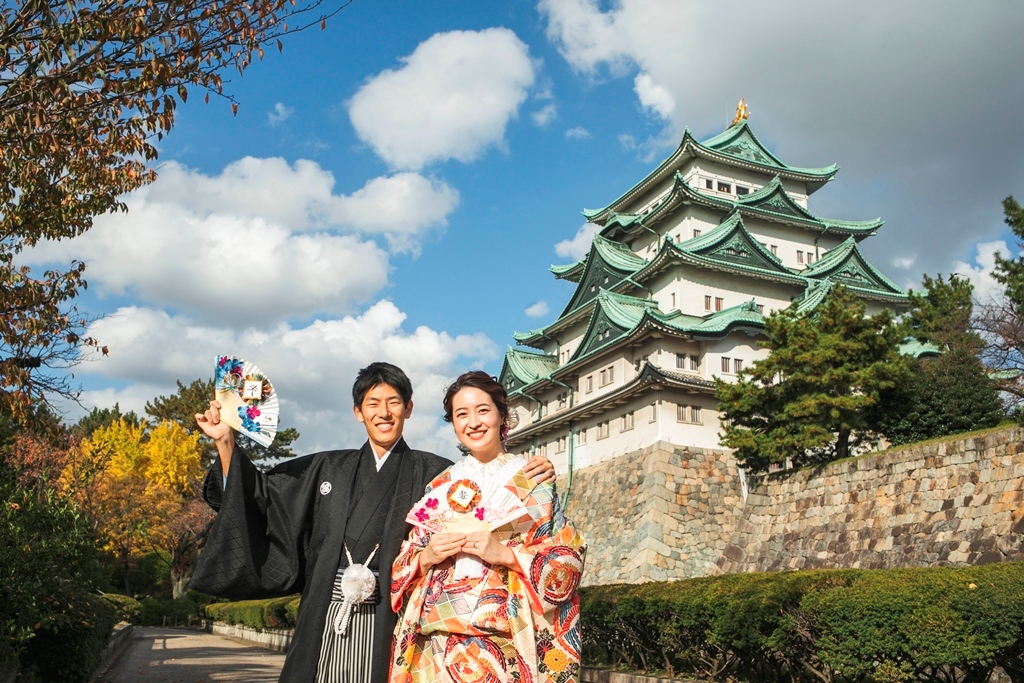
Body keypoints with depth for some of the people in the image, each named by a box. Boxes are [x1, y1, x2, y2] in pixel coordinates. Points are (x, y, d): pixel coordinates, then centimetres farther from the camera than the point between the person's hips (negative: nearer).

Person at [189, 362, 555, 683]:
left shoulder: (431, 473, 5)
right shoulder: (328, 468, 14)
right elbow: (260, 495, 17)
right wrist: (225, 441, 9)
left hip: (392, 621, -2)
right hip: (327, 618, 3)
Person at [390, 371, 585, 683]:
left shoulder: (533, 481, 0)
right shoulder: (439, 488, 10)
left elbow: (568, 561, -5)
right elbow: (404, 568, 13)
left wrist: (505, 554, -17)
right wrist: (425, 557, -8)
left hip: (507, 646, -3)